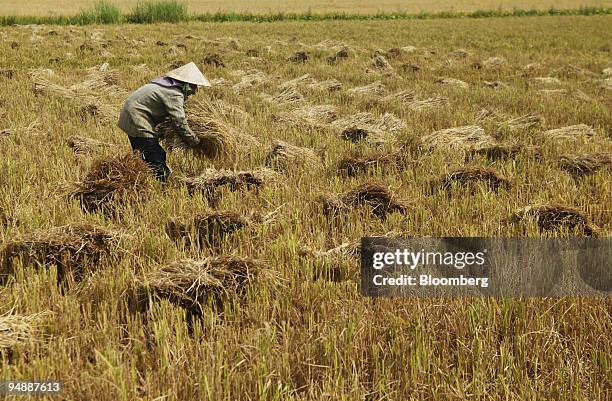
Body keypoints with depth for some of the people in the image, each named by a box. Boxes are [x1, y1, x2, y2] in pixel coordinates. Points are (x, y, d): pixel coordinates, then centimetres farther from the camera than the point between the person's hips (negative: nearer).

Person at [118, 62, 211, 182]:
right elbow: (179, 122, -21)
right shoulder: (174, 94, -19)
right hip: (137, 121, -11)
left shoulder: (168, 84, 12)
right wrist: (194, 141, -11)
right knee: (157, 162, -10)